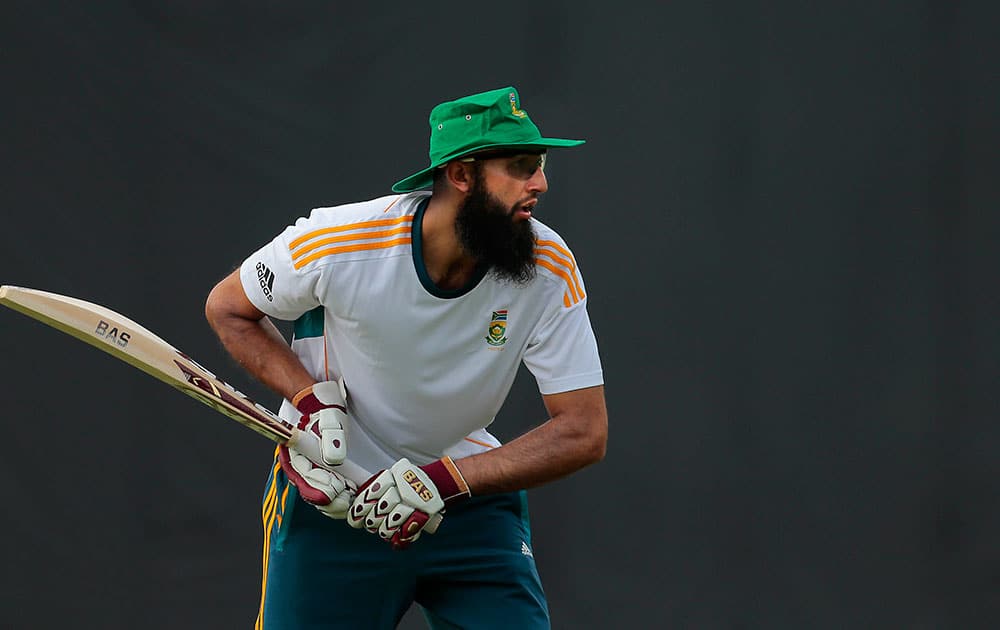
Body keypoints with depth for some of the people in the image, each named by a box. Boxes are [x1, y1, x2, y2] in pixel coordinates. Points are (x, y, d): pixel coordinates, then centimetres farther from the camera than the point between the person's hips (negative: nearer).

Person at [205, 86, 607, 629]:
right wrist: (313, 397, -18)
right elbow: (227, 308, -2)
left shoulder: (550, 268, -17)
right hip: (331, 496, -1)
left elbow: (584, 431, -17)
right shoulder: (336, 243, -21)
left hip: (468, 497, 1)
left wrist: (440, 482, -26)